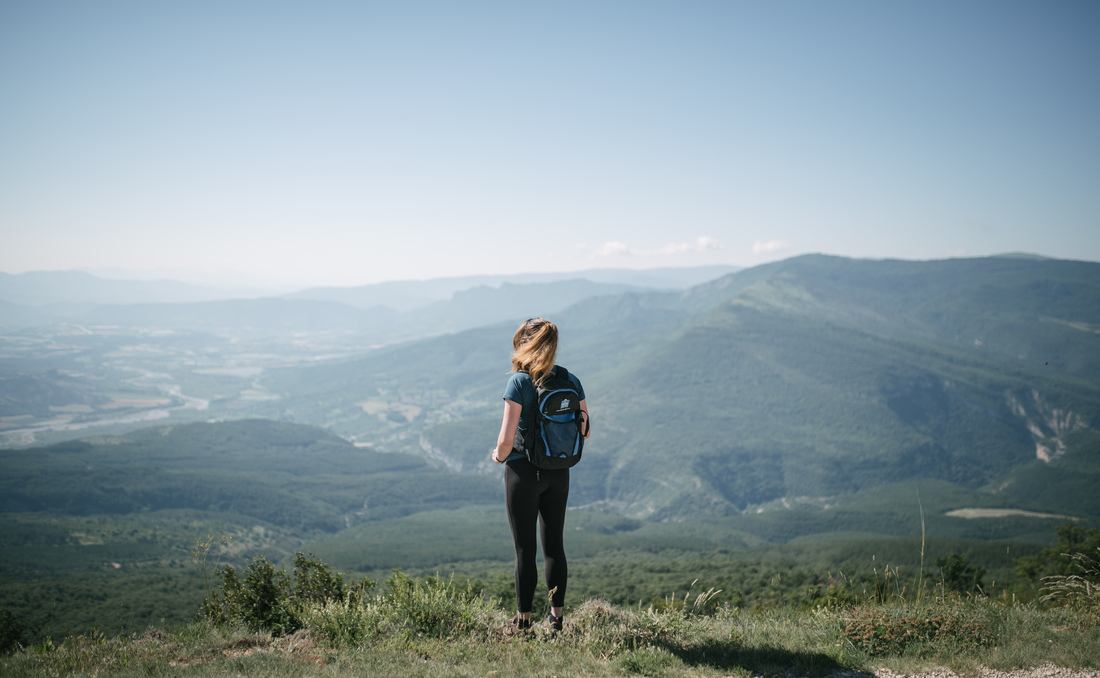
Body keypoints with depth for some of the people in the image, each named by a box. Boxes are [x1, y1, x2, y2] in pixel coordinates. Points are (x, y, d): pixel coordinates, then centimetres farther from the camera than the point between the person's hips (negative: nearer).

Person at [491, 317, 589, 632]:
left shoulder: (520, 382, -15)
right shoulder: (571, 380, 1)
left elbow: (506, 439, -18)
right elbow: (584, 432, 5)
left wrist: (499, 455, 2)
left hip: (523, 472, -5)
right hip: (559, 473, 5)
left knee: (525, 548, 4)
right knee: (554, 545, 14)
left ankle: (523, 619, 11)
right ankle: (557, 616, 19)